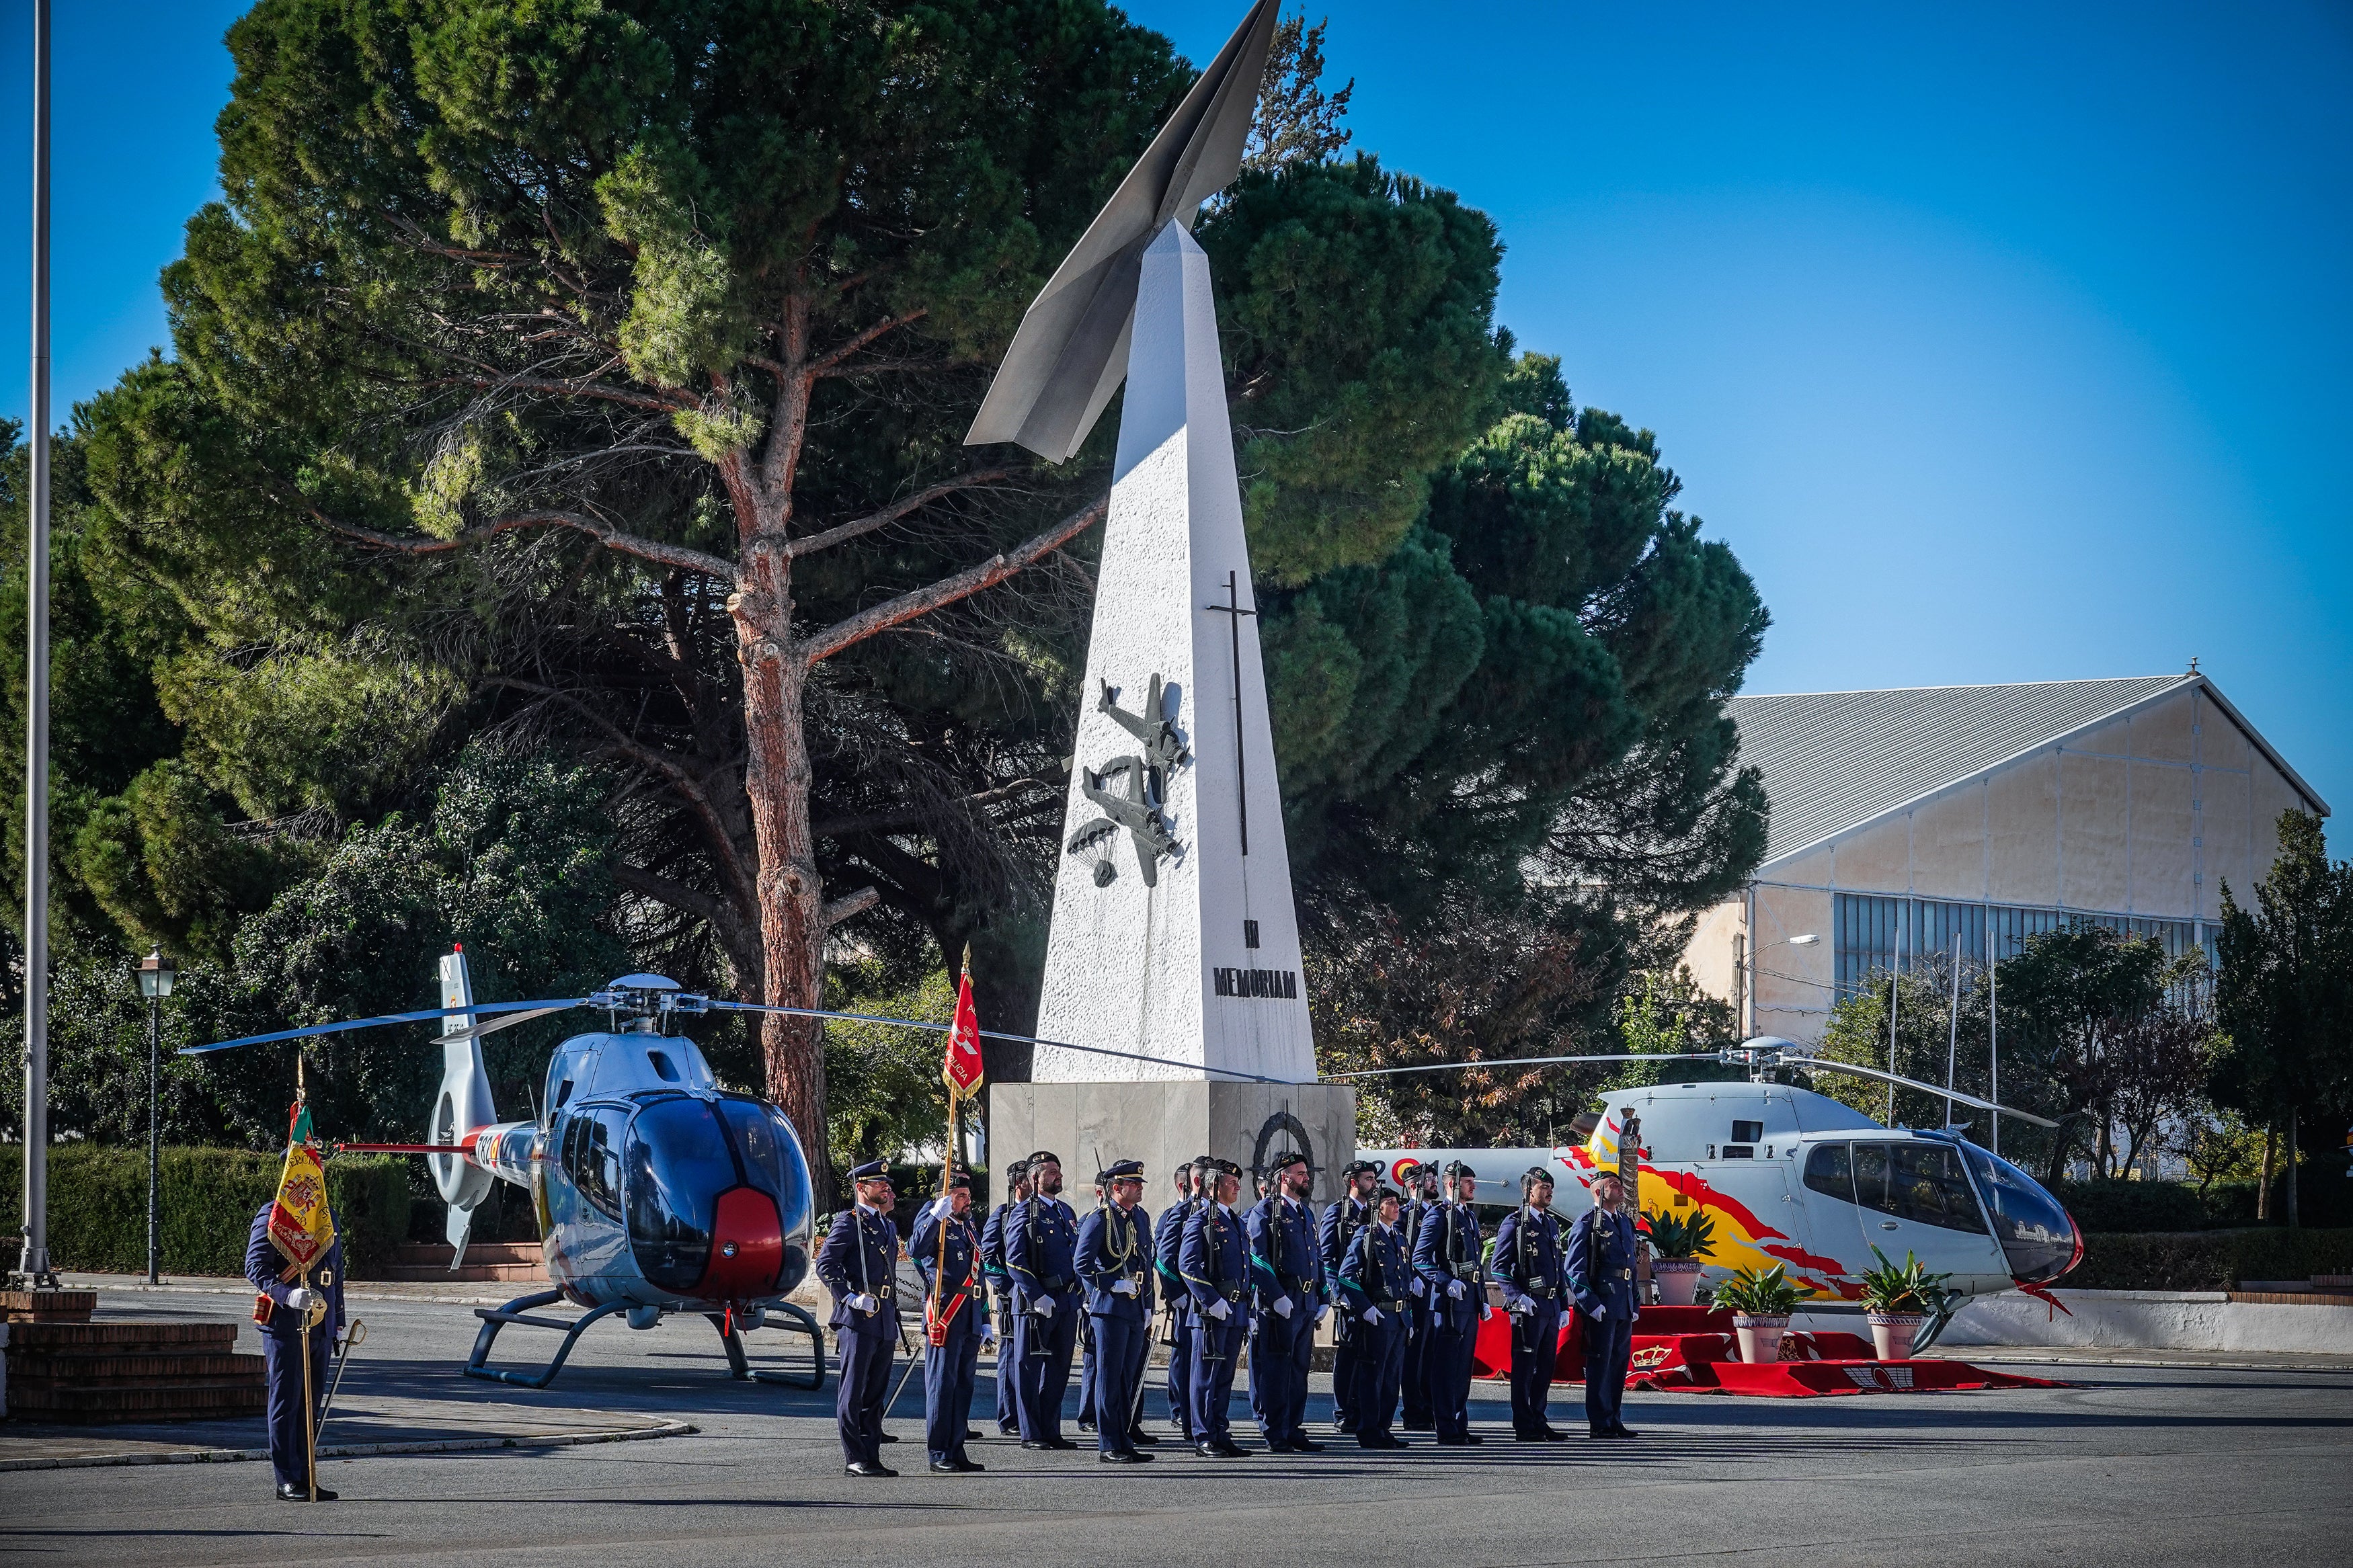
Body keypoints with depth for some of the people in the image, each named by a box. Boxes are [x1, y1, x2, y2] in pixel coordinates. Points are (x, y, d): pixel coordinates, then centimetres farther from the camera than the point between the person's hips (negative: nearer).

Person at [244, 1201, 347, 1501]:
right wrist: (287, 1295, -29)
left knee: (312, 1402, 10)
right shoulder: (271, 1216, -5)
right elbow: (255, 1266, -14)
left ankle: (306, 1477, 16)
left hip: (320, 1327, 7)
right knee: (286, 1403, -3)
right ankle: (287, 1481, 1)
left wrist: (338, 1323, 21)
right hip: (285, 1325, -7)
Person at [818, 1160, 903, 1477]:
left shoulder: (888, 1225, 20)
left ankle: (872, 1457, 14)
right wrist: (849, 1297, -20)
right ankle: (854, 1459, -4)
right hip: (858, 1319, -8)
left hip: (885, 1320, 8)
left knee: (876, 1392, 10)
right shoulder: (849, 1221, -5)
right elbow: (825, 1263, -12)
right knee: (853, 1392, -4)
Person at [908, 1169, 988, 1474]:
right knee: (942, 1383, -5)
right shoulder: (933, 1222, -4)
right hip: (944, 1315, -8)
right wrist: (936, 1215, -34)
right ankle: (939, 1453, -2)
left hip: (970, 1318, 8)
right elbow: (916, 1249, -26)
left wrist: (986, 1321, 20)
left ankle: (957, 1451, 14)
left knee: (964, 1385, 9)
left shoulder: (969, 1228, 20)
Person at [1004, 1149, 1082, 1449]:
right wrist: (1038, 1297, -19)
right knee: (1031, 1370, -2)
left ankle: (1052, 1432, 15)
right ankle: (1031, 1435, 1)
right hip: (1035, 1304, -7)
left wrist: (1079, 1297, 14)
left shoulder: (1067, 1212, 17)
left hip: (1067, 1303, 7)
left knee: (1059, 1370, 9)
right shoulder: (1024, 1213, -6)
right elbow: (1015, 1261, -13)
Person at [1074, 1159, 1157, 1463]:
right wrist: (1114, 1285, -17)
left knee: (1128, 1378, 10)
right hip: (1110, 1309, -7)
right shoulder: (1098, 1220, -8)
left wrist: (1148, 1307, 16)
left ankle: (1125, 1441, 14)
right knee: (1110, 1377, -4)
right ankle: (1109, 1446, -1)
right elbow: (1083, 1265, -12)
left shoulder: (1141, 1218, 15)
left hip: (1136, 1310, 7)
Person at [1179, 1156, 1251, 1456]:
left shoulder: (1235, 1222, 19)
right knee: (1206, 1376, -4)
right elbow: (1187, 1266, -16)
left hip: (1236, 1311, 8)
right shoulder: (1201, 1221, -8)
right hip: (1211, 1312, -8)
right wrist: (1212, 1301, -20)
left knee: (1225, 1375, 11)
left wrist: (1247, 1308, 18)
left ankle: (1220, 1434, 15)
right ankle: (1204, 1439, -2)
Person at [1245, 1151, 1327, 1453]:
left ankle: (1294, 1431, 16)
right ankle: (1275, 1437, -3)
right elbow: (1257, 1258, -14)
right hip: (1278, 1304, -8)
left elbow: (1318, 1257, 24)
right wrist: (1277, 1297, -20)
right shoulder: (1265, 1211, -6)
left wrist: (1324, 1297, 17)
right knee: (1275, 1371, -5)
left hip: (1307, 1303, 8)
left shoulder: (1306, 1213, 19)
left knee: (1300, 1369, 10)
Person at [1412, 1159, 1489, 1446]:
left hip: (1470, 1301, 9)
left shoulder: (1470, 1216, 18)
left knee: (1463, 1367, 11)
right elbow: (1420, 1259, -14)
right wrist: (1447, 1283, -25)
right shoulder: (1438, 1217, -8)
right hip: (1448, 1303, -8)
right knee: (1446, 1367, -6)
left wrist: (1482, 1300, 20)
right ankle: (1447, 1431, -6)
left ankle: (1460, 1425, 16)